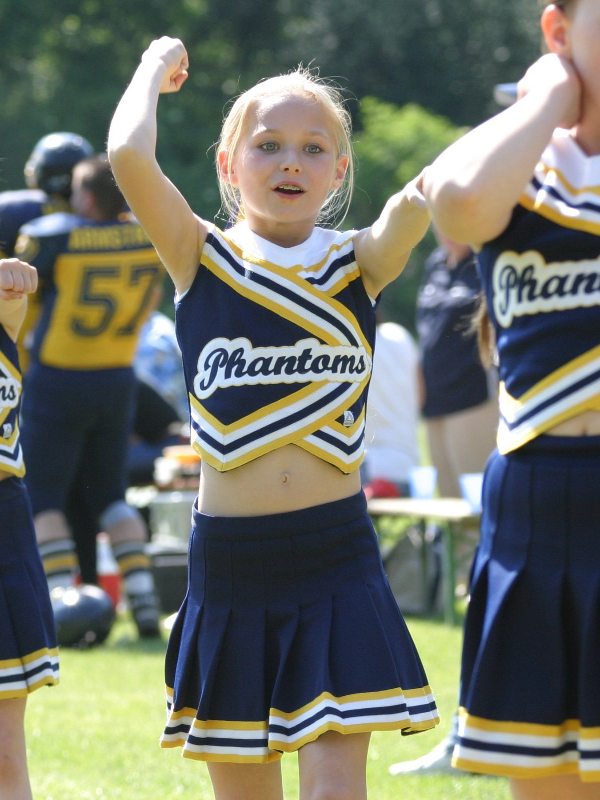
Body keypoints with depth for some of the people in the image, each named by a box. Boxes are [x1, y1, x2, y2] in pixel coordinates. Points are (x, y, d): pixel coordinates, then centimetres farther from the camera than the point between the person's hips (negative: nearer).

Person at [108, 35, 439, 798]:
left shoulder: (361, 265, 3)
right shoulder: (200, 261, 1)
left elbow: (435, 190, -17)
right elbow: (128, 154, -13)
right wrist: (156, 66, 1)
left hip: (336, 562, 0)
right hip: (228, 563, 1)